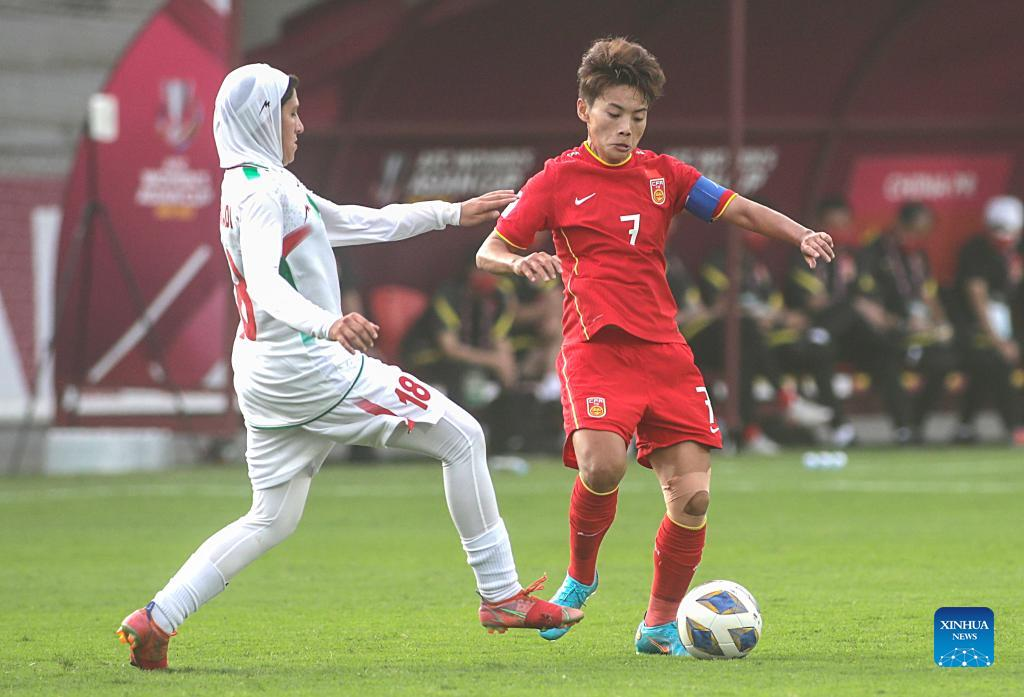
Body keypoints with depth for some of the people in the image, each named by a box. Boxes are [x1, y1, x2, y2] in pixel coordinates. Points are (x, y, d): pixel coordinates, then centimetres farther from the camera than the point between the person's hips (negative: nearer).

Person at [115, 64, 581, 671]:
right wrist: (326, 324, -49)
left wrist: (454, 213, 25)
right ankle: (502, 596, 1)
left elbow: (362, 223, 24)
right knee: (462, 437, -1)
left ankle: (154, 621, 0)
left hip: (266, 372, 10)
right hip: (306, 366, -10)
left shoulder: (252, 187, 17)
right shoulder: (264, 190, -14)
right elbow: (264, 284, -31)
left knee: (271, 521, 12)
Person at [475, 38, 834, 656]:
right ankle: (580, 577, 1)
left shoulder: (663, 175, 14)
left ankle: (662, 623, 11)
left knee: (693, 495, -7)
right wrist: (521, 263, -19)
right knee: (603, 466, -28)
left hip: (663, 350, 4)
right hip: (595, 346, -4)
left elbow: (741, 211, 11)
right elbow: (489, 253, 4)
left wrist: (801, 235, -7)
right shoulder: (558, 180, 5)